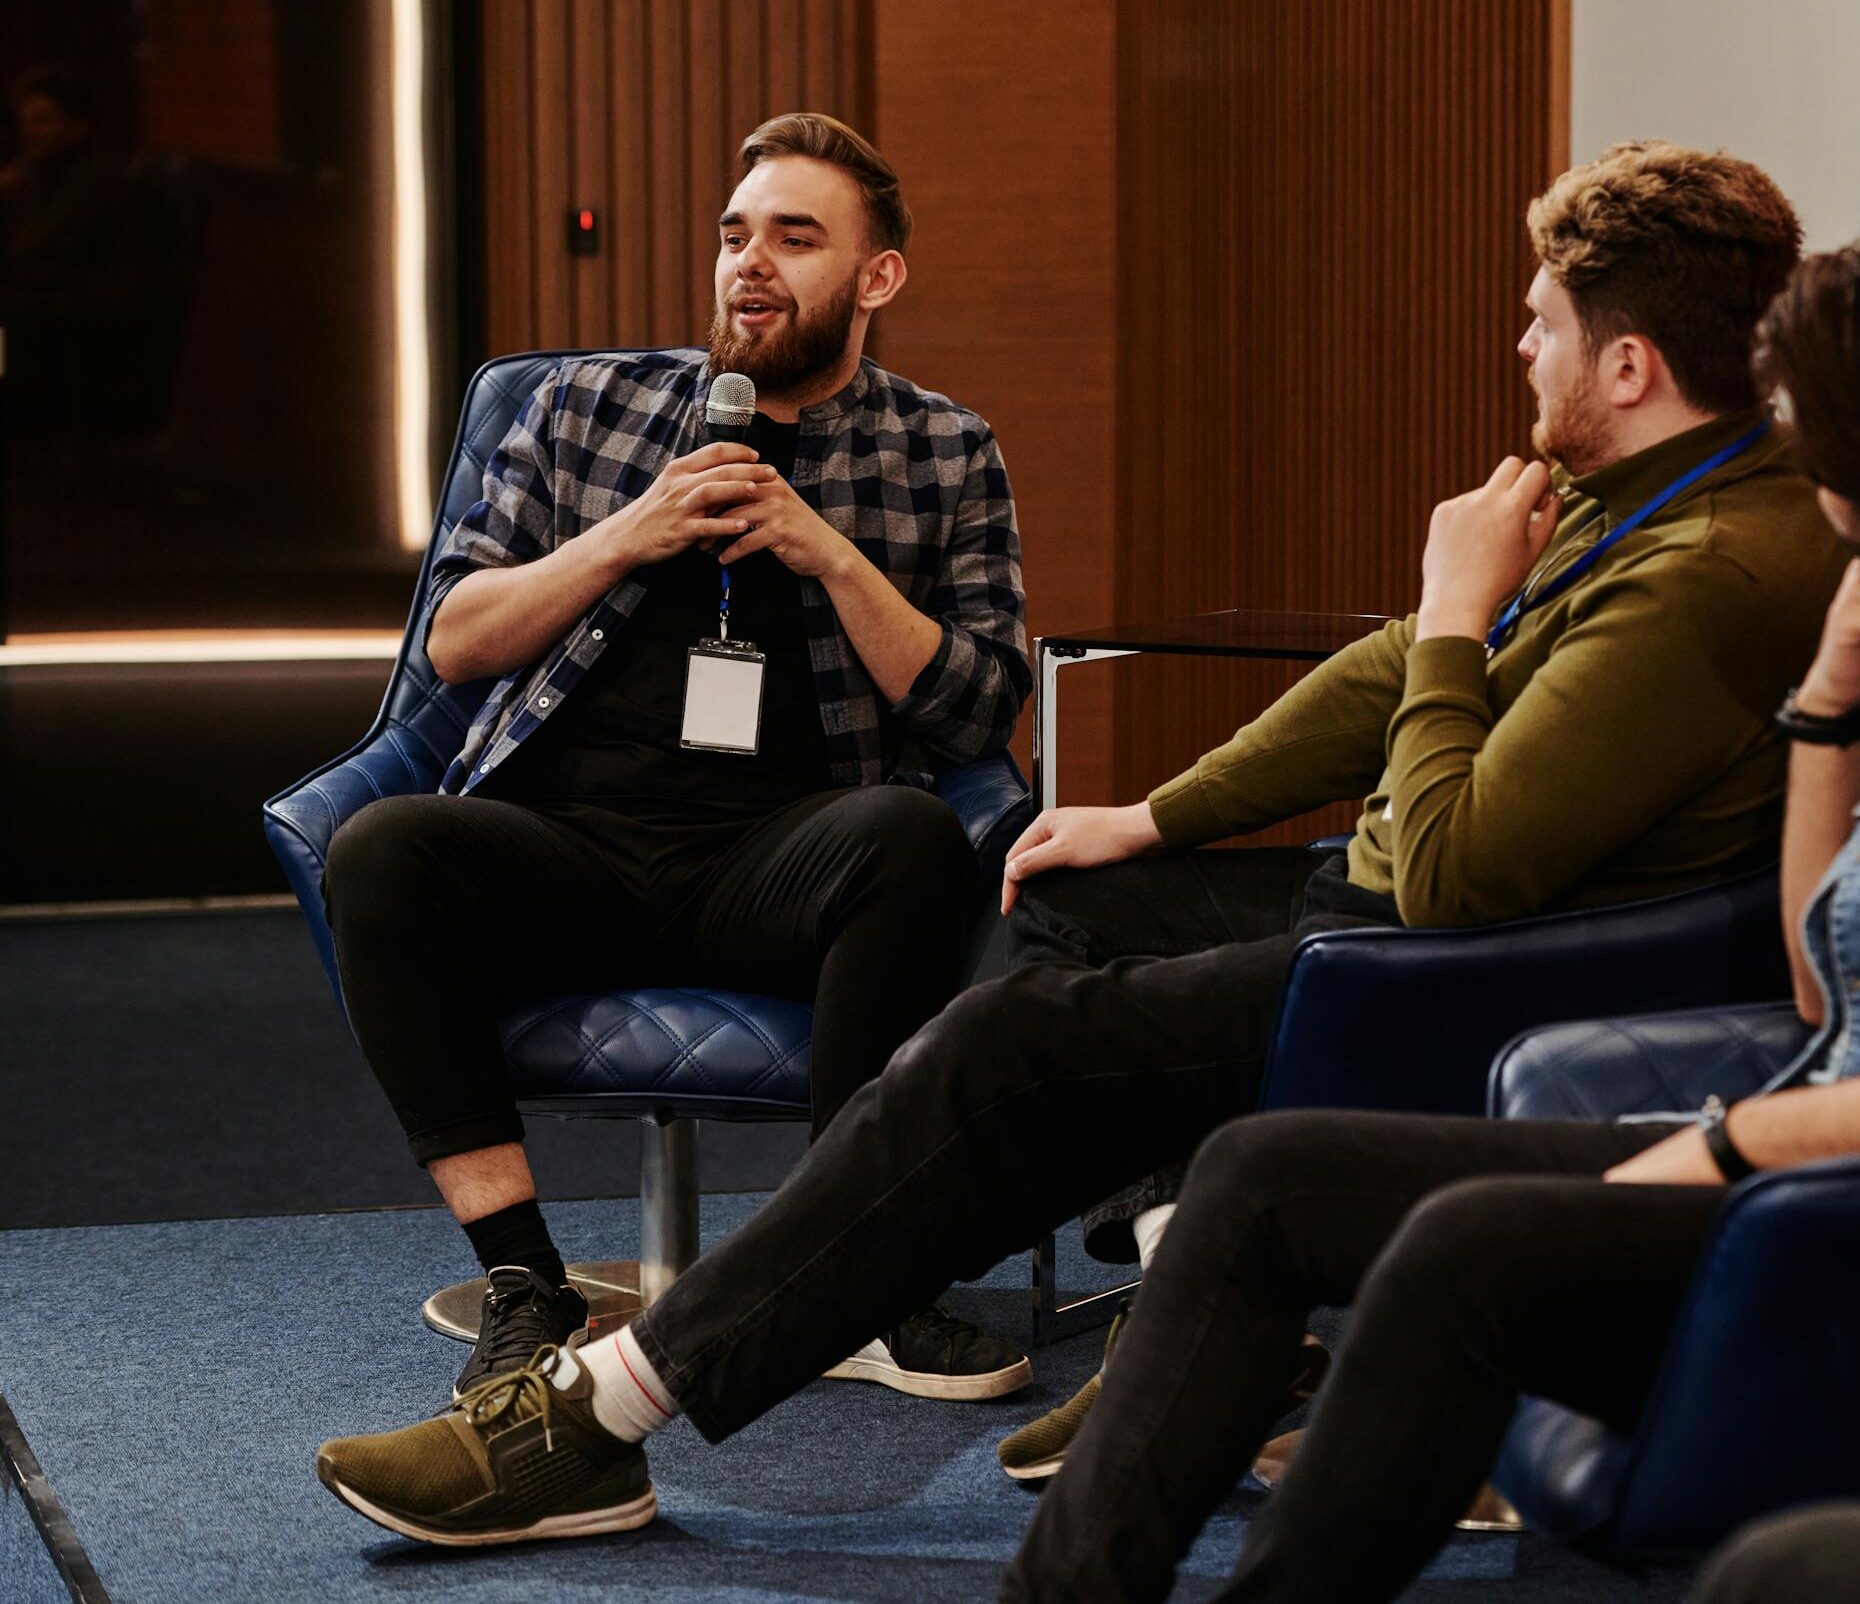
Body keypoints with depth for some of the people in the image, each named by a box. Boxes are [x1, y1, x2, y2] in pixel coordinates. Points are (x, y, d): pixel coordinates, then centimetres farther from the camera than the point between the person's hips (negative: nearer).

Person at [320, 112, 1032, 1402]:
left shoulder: (947, 454, 15)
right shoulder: (588, 404, 18)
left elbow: (976, 713, 7)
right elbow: (456, 640, 13)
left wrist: (831, 554, -5)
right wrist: (629, 537, -2)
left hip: (778, 859, -1)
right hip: (567, 842, 1)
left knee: (913, 837, -35)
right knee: (382, 852, -31)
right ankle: (524, 1285, -26)